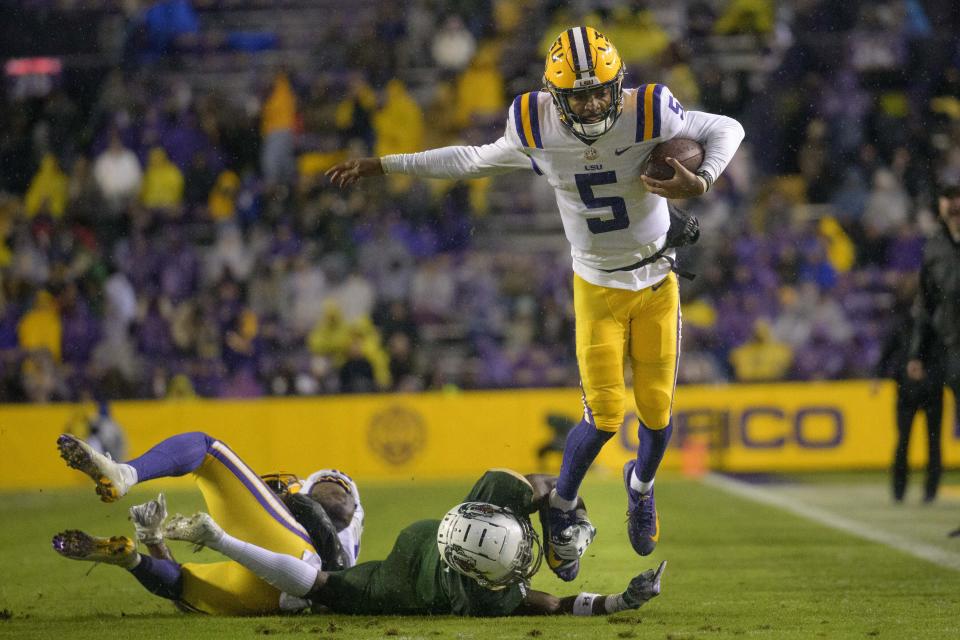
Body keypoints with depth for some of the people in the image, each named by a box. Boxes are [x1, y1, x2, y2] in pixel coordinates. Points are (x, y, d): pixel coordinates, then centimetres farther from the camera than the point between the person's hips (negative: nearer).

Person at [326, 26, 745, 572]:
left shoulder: (648, 115, -19)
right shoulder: (536, 130, -13)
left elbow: (727, 130, -5)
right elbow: (474, 160, 4)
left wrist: (702, 183, -25)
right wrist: (381, 166, 6)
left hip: (657, 284, 0)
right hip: (598, 288, 0)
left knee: (657, 411, 1)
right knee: (605, 415, -11)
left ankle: (642, 485, 35)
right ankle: (562, 506, 15)